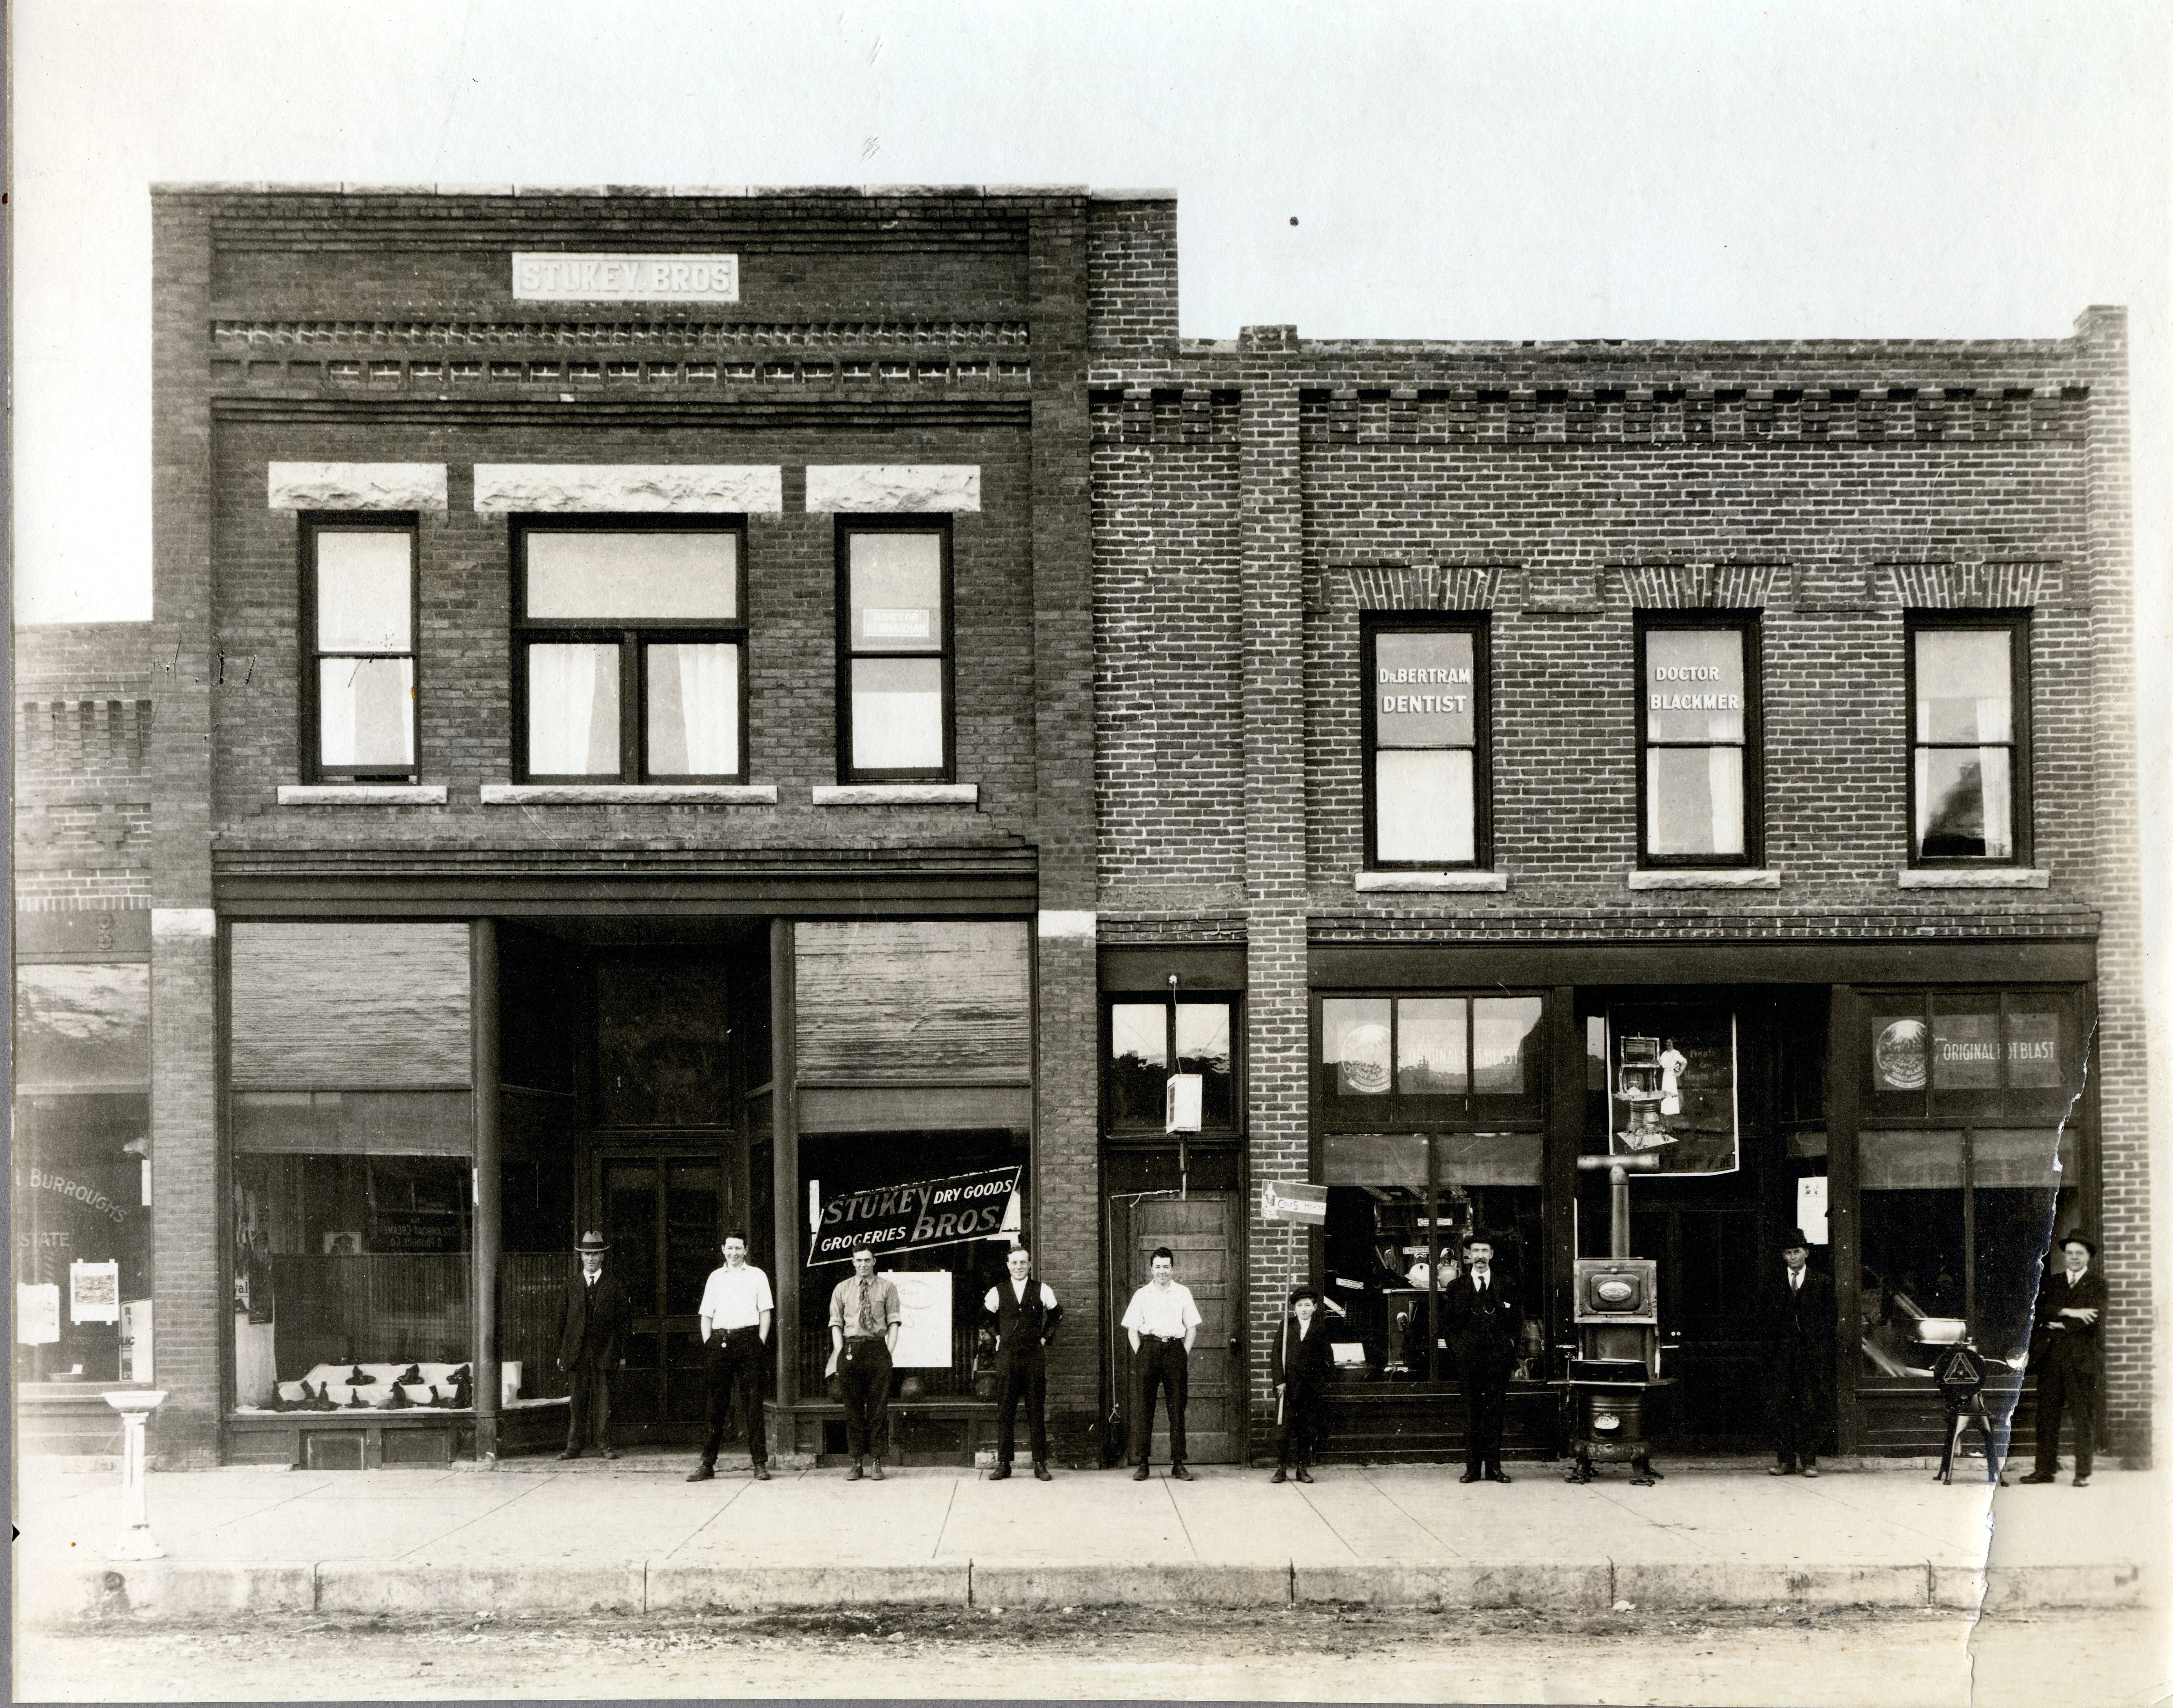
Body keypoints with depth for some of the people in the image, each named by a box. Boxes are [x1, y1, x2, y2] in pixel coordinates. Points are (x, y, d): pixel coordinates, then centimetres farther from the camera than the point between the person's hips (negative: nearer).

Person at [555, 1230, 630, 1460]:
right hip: (576, 1353, 1)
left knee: (603, 1400, -3)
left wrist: (622, 1353, 2)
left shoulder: (613, 1287, 7)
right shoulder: (571, 1286, 12)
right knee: (577, 1400, -1)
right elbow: (562, 1320, 12)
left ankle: (603, 1446, 1)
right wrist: (561, 1352, 6)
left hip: (603, 1354, -1)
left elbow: (622, 1321, 7)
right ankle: (574, 1446, 2)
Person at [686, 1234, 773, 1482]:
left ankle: (760, 1463, -1)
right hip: (719, 1339, 2)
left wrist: (760, 1343, -5)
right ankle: (707, 1464, 5)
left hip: (748, 1338, -2)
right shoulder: (715, 1277, 17)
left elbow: (766, 1312, 6)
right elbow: (706, 1315, 16)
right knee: (716, 1403, 2)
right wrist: (708, 1343, 2)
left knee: (752, 1403, -4)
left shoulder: (757, 1276, 10)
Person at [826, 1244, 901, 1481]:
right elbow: (836, 1323, 8)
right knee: (853, 1408, 1)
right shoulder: (842, 1289, 11)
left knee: (878, 1407, -2)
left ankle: (876, 1462, 3)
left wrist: (889, 1352, -7)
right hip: (850, 1348, 1)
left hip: (878, 1347, -1)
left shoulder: (887, 1288, 6)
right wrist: (840, 1353, -3)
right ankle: (856, 1462, 6)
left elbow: (894, 1322, 3)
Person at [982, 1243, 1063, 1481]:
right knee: (1005, 1412, 0)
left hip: (1034, 1356, -1)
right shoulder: (997, 1292, 6)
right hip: (1007, 1356, 1)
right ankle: (1003, 1464, 4)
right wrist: (996, 1337, 13)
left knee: (1037, 1412, 0)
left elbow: (1057, 1314, 19)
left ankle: (1040, 1464, 4)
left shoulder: (1042, 1290, 4)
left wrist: (1046, 1337, 10)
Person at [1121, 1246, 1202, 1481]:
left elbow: (1192, 1328, 12)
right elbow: (1132, 1329, 9)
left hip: (1175, 1348, 0)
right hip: (1148, 1348, 0)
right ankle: (1142, 1464, 0)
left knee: (1177, 1407, -2)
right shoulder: (1142, 1294, 11)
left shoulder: (1183, 1293, 12)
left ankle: (1178, 1464, 2)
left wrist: (1184, 1354, 1)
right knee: (1144, 1407, -3)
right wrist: (1140, 1355, -3)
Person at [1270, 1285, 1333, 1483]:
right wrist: (1280, 1380, -5)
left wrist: (1327, 1364, -7)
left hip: (1312, 1383, 1)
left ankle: (1303, 1467, 10)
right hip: (1289, 1383, -1)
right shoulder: (1286, 1325, 6)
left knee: (1308, 1428, 2)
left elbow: (1327, 1355, 12)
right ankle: (1282, 1468, 2)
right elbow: (1278, 1353, 2)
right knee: (1285, 1425, -3)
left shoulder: (1320, 1328, 7)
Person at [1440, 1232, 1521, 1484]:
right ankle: (1472, 1467, 3)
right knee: (1472, 1414, 0)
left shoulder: (1506, 1286, 10)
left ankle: (1494, 1467, 3)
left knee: (1495, 1413, 0)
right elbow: (1447, 1324, 12)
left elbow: (1517, 1321, 14)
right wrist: (1458, 1346, 1)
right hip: (1469, 1358, 0)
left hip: (1498, 1358, 0)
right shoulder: (1456, 1288, 9)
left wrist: (1511, 1345, 2)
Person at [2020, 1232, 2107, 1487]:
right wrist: (2069, 1312, -13)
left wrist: (2059, 1325, -5)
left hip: (2081, 1358, -3)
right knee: (2046, 1415, 3)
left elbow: (2095, 1320, -7)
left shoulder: (2097, 1284, 6)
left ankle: (2083, 1473, 2)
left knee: (2084, 1416, -3)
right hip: (2050, 1358, 3)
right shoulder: (2052, 1284, 17)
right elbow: (2039, 1310, 0)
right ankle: (2044, 1469, 8)